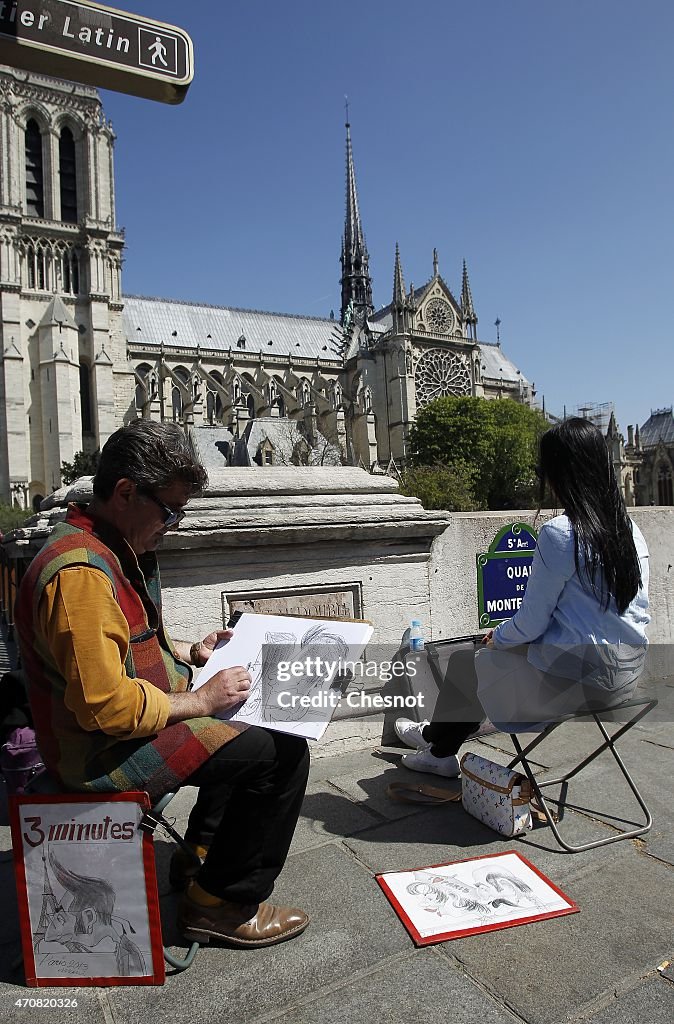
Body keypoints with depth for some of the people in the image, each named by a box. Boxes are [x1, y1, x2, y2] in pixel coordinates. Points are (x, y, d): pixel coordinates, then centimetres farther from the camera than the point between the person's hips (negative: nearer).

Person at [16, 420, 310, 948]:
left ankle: (202, 855, 28)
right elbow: (106, 706, -30)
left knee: (249, 724, 22)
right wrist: (201, 700, -19)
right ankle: (220, 904, 3)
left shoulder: (116, 548, 6)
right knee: (282, 753, -14)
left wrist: (189, 652, 5)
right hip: (102, 751, -10)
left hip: (132, 713, 11)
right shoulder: (81, 572, -28)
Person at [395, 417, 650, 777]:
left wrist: (497, 638, 8)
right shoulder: (629, 529, 3)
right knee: (489, 656, 24)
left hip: (576, 676, -8)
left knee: (464, 660, 15)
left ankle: (437, 742, 43)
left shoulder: (558, 534, -21)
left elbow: (531, 622, -16)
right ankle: (441, 750, 40)